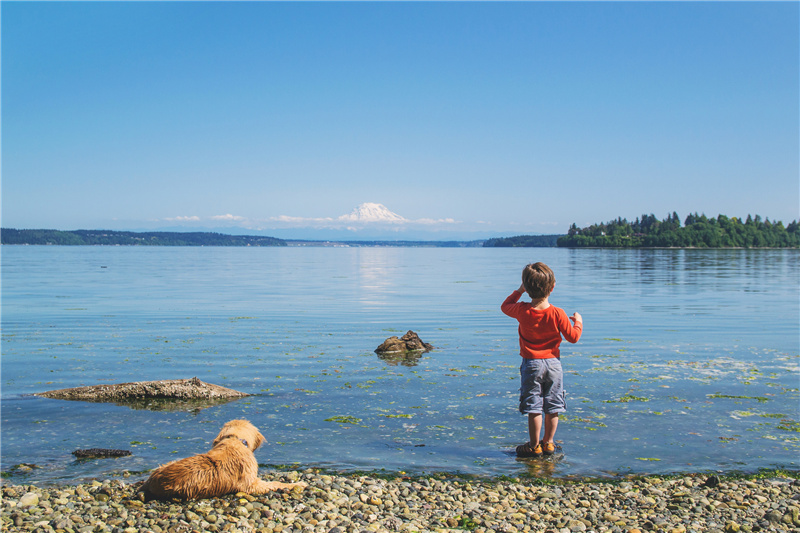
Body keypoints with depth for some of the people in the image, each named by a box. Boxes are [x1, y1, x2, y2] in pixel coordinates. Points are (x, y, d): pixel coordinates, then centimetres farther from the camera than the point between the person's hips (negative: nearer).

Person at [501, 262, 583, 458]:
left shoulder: (522, 310, -11)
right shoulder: (558, 314, -12)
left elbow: (505, 306, 11)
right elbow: (573, 337, -3)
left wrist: (519, 291, 19)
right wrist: (578, 322, 15)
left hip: (531, 364, -1)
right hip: (553, 363, 1)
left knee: (534, 408, 3)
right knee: (552, 408, 12)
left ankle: (534, 446, 9)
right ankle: (548, 443, 22)